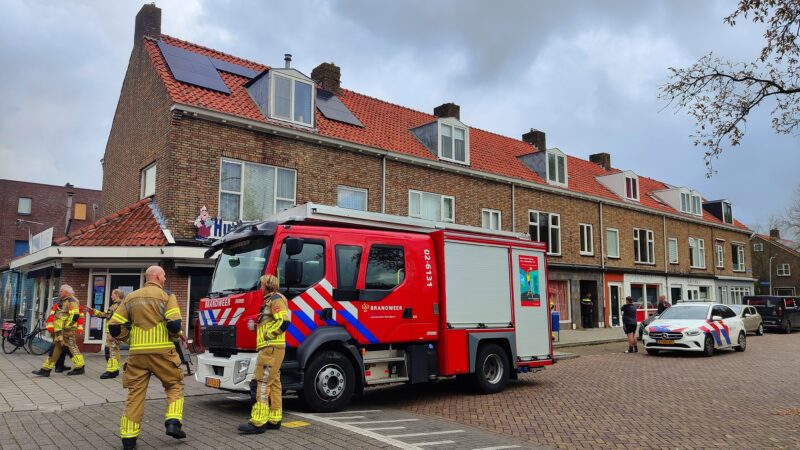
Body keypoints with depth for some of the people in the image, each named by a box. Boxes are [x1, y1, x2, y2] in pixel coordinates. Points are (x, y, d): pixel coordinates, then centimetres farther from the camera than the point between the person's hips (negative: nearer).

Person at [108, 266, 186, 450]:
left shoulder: (131, 297, 12)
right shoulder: (166, 296, -3)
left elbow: (114, 327, 8)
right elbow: (174, 324, -14)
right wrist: (176, 336, 7)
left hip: (137, 352, 4)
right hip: (162, 351, -4)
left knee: (135, 393, 9)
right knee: (174, 385, 14)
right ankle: (173, 423, 0)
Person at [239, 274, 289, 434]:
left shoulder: (276, 299, -9)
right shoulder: (270, 301, 23)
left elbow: (284, 322, -21)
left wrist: (267, 335, -15)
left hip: (271, 348, -11)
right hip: (270, 349, 11)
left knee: (262, 383, -12)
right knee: (273, 384, 11)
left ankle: (258, 422, -11)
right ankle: (274, 419, 16)